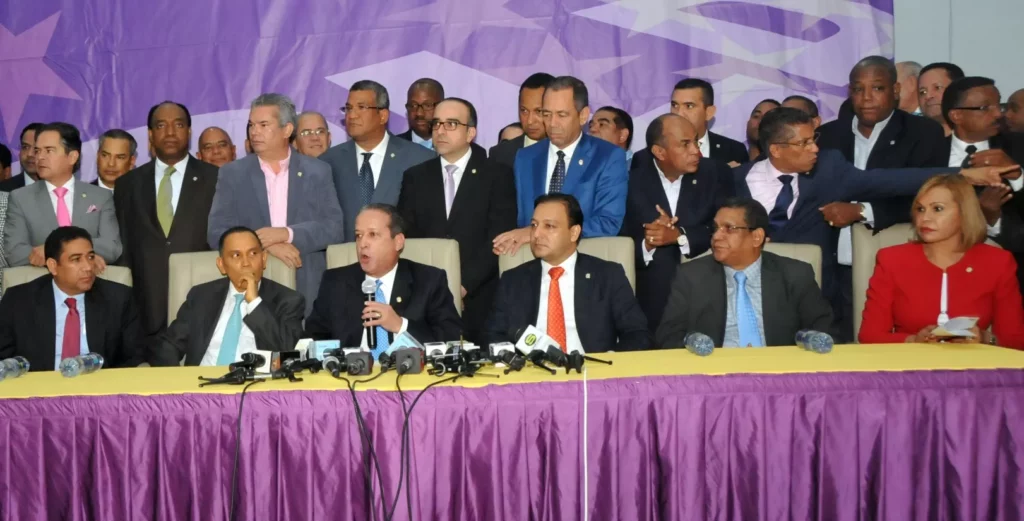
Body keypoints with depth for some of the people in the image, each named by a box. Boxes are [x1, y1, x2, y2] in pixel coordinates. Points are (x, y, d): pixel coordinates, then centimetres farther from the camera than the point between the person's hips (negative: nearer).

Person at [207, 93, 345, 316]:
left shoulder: (318, 172, 5)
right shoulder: (232, 174, 6)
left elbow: (334, 227, -2)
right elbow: (216, 233, -2)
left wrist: (287, 233, -16)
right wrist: (266, 245, -16)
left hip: (307, 289, 0)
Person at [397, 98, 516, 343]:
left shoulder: (497, 175, 2)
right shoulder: (415, 177, 11)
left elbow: (498, 240, -6)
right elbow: (406, 238, 7)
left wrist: (465, 285, -14)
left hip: (478, 301, -2)